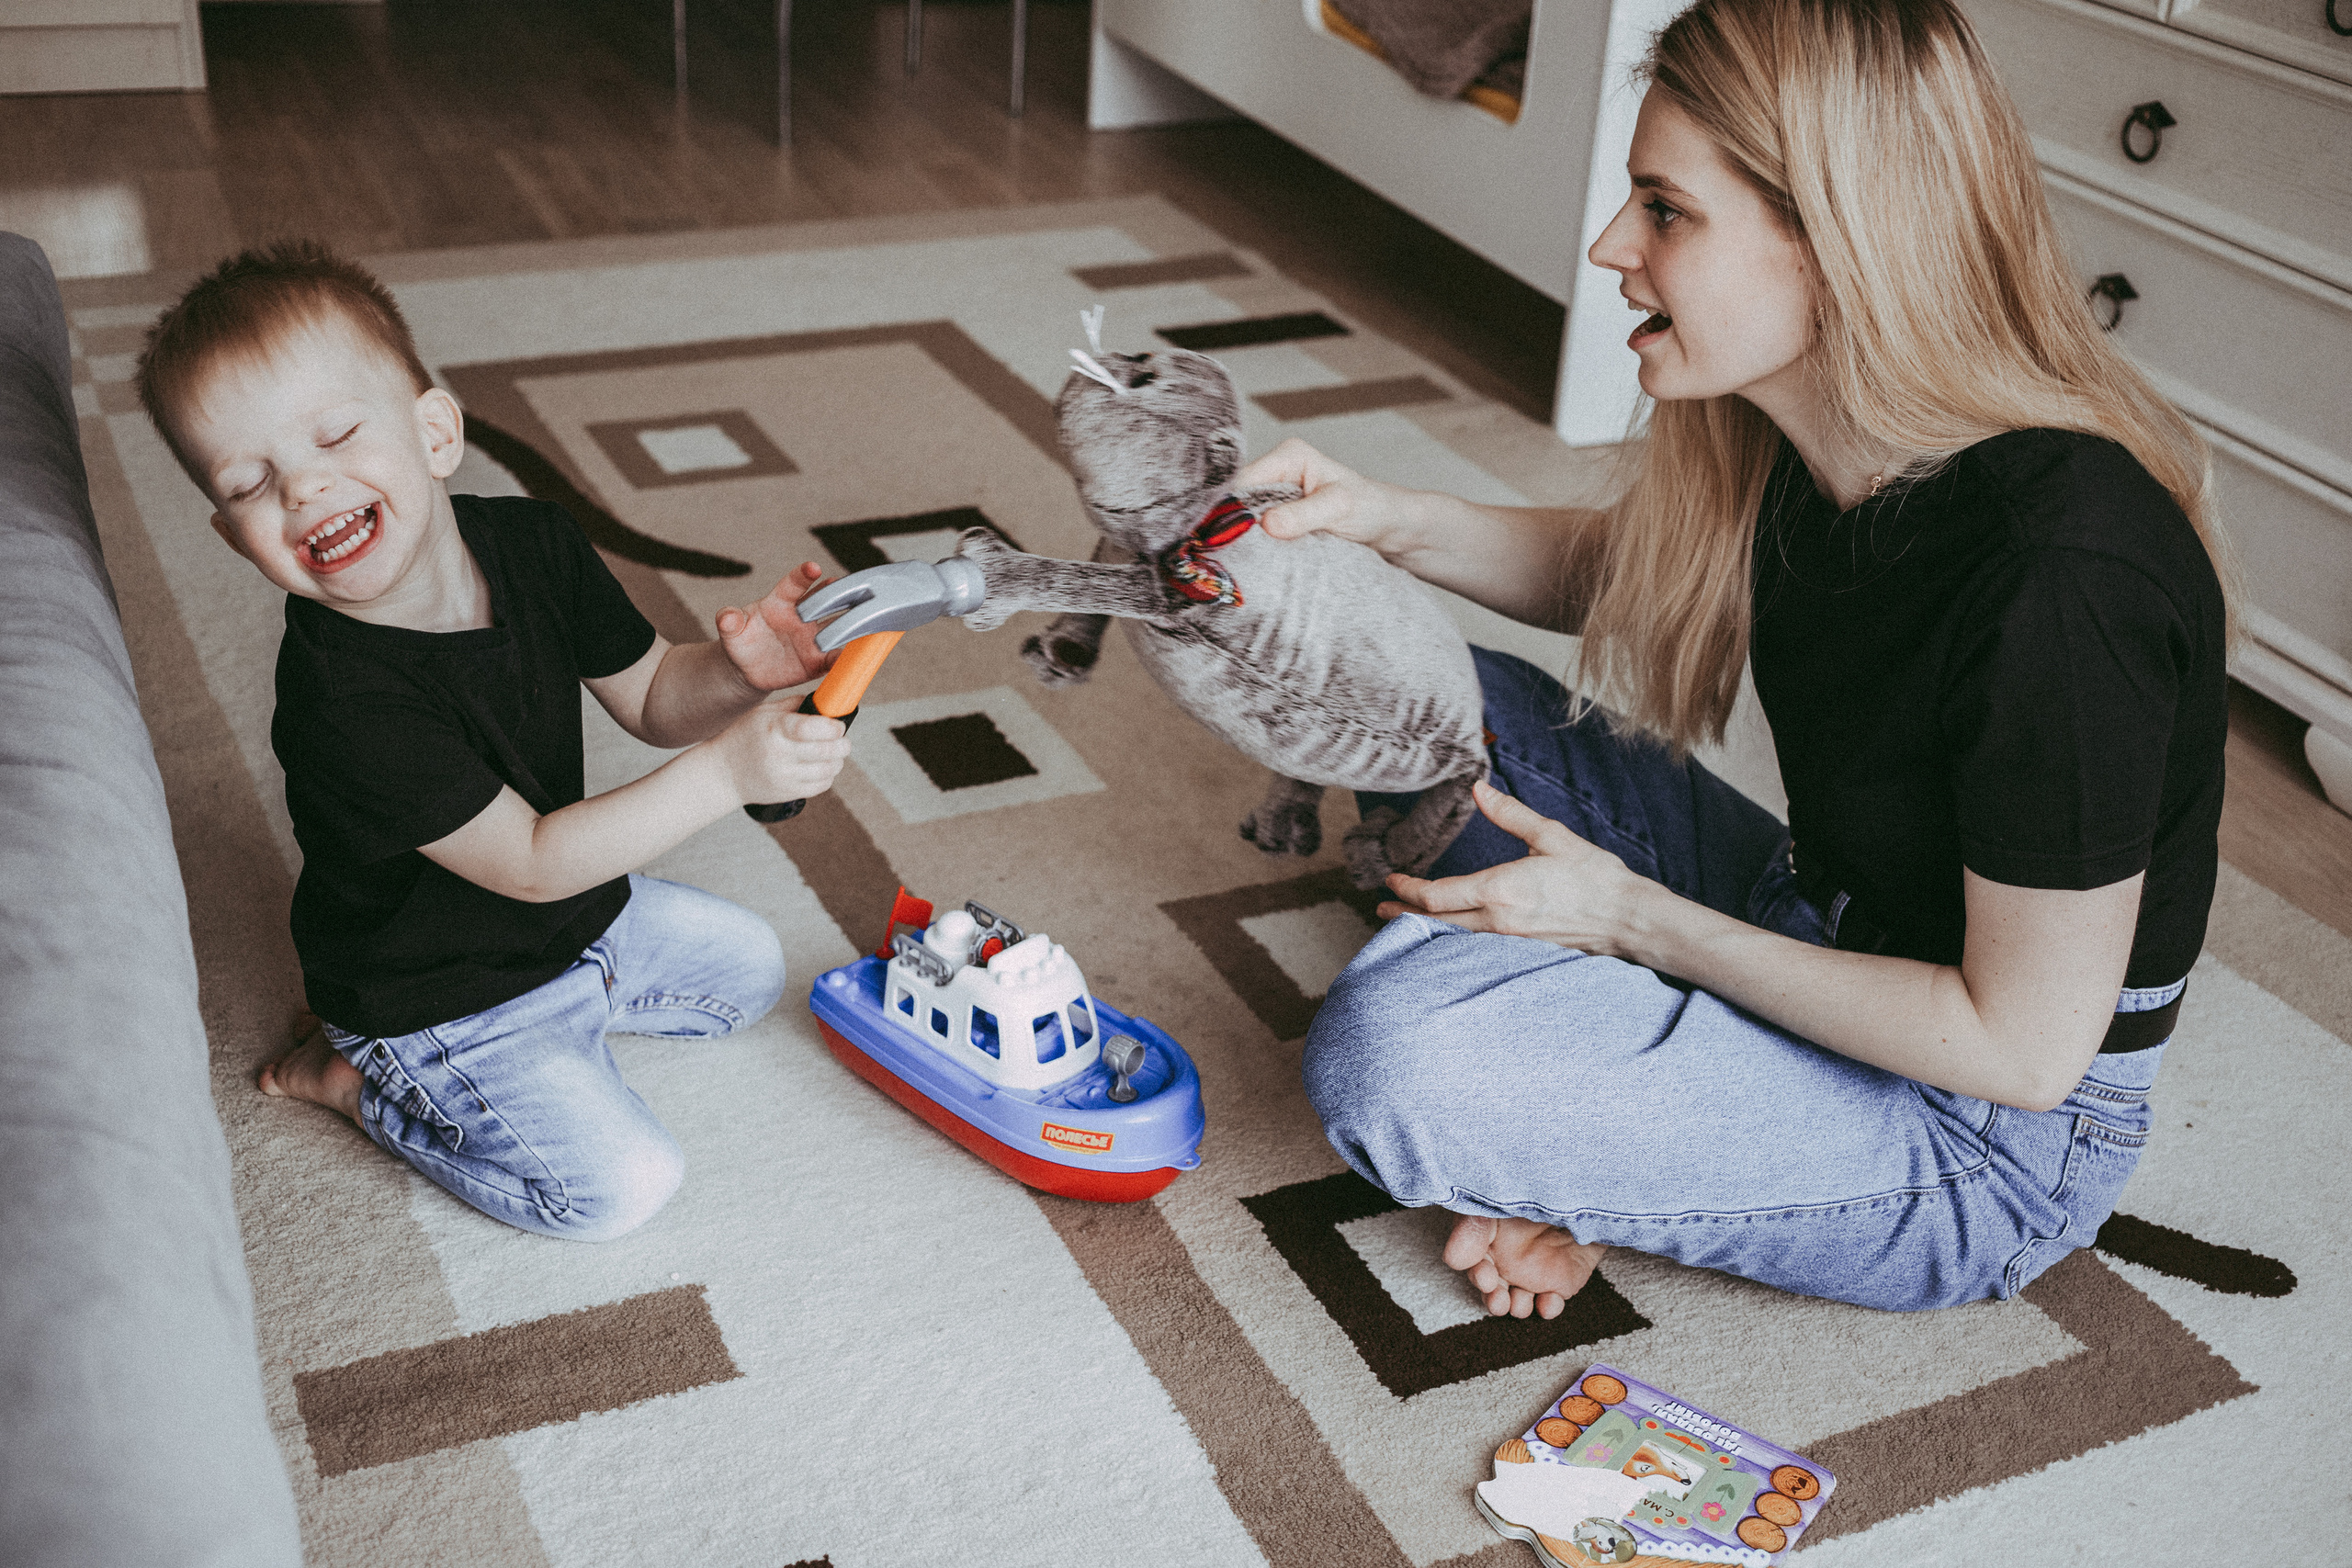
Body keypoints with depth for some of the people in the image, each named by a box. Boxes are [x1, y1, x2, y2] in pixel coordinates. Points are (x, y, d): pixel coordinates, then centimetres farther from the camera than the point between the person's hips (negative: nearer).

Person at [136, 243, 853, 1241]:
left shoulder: (531, 542, -15)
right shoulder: (342, 701, -36)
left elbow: (650, 698, -4)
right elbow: (530, 863, -33)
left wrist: (733, 672, -28)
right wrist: (726, 770, -42)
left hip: (578, 912, 7)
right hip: (441, 1002, -7)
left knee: (747, 968, 15)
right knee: (621, 1184, -12)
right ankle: (356, 1079, 3)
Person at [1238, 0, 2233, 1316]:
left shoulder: (2061, 579, -33)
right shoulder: (1804, 438, -9)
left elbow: (2024, 1045, -25)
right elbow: (1613, 573, 13)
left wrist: (1635, 918, -19)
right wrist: (1392, 519, -6)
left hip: (1988, 1150, -8)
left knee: (1389, 1059, -28)